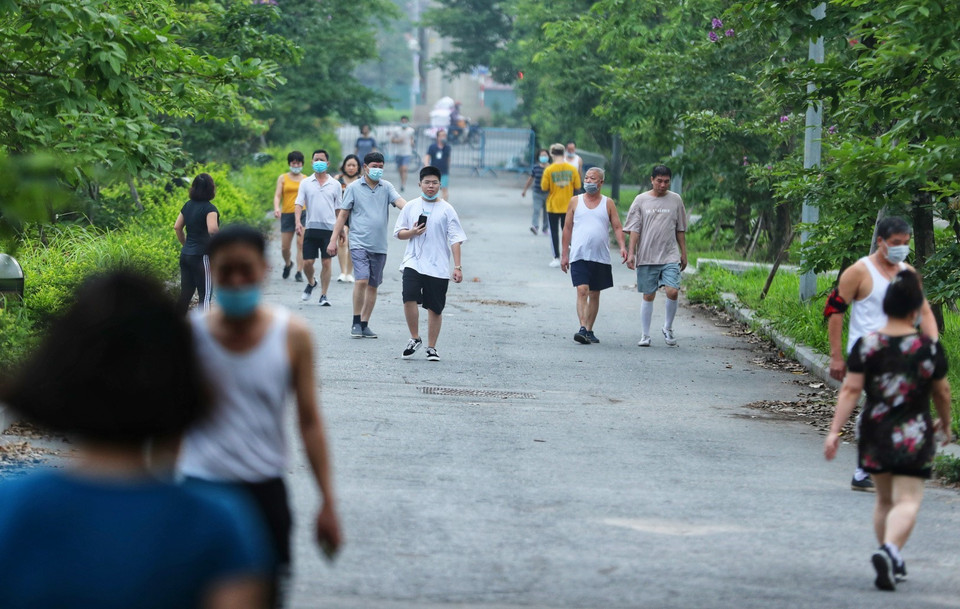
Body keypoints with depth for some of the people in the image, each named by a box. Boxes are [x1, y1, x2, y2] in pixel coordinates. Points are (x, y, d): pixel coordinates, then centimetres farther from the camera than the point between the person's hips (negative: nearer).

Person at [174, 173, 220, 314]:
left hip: (186, 254, 7)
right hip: (202, 256, -7)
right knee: (205, 295, 0)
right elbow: (212, 229, -29)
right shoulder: (209, 208, -14)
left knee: (185, 293, 14)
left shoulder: (188, 205, 8)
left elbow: (177, 227, 13)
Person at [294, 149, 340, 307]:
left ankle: (323, 295, 6)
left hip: (329, 228, 0)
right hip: (311, 227, 0)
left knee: (326, 263, -1)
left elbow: (339, 209, 12)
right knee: (307, 262, -1)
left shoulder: (335, 184, 8)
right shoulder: (306, 183, 7)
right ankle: (311, 283, 29)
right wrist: (298, 222, -16)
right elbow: (298, 203, 0)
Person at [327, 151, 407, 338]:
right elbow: (342, 214, 5)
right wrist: (333, 240, 1)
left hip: (379, 246, 3)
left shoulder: (386, 187, 9)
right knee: (362, 280, -17)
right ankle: (356, 322, -6)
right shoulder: (354, 188, 3)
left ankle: (364, 324, 16)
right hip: (359, 243, -3)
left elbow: (399, 201, -7)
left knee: (373, 286, 7)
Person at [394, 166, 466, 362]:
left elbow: (455, 239, 0)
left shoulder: (446, 209, 2)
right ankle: (414, 339, 1)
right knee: (409, 299, -18)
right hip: (413, 262, 1)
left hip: (438, 267, -1)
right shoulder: (411, 206, 9)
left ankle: (431, 347, 16)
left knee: (435, 308, 3)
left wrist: (457, 267, -8)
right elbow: (398, 232, 15)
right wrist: (412, 233, -8)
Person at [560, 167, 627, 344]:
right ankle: (582, 328, -23)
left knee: (594, 294, 9)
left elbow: (617, 227, 4)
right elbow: (567, 228, 10)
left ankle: (589, 330, 17)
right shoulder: (575, 201, 7)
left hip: (601, 257, 2)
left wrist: (622, 246, -14)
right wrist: (564, 254, 7)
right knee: (582, 291, -15)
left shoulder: (608, 203, 7)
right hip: (579, 256, -1)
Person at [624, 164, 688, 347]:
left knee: (672, 292, -14)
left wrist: (683, 253, 13)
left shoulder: (675, 200, 7)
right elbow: (634, 229, 1)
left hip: (670, 256, 1)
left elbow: (680, 229, 13)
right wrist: (631, 253, -7)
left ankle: (668, 328, 8)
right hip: (646, 256, -1)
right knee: (648, 296, 4)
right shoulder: (641, 200, 2)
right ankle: (645, 335, 13)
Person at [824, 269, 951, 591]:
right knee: (907, 501, -4)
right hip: (913, 437, -3)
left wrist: (835, 430, -7)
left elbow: (850, 389, -8)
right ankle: (889, 550, -28)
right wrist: (945, 422, 23)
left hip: (874, 433, 3)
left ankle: (893, 563, 23)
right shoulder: (930, 348, -5)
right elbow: (942, 392, 5)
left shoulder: (866, 345, -4)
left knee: (884, 498, 18)